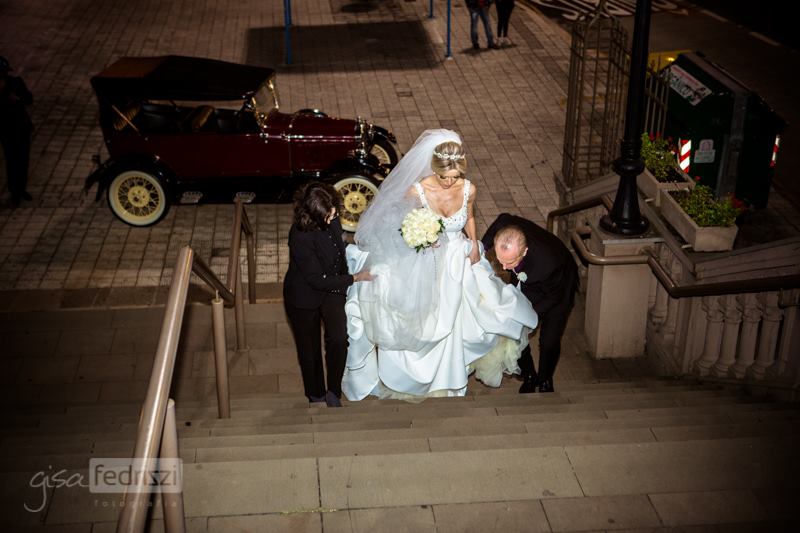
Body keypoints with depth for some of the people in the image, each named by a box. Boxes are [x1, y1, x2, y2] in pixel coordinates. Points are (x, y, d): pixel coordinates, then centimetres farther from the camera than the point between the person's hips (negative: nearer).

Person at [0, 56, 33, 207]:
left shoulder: (16, 81, -5)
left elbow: (30, 99, -4)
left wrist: (18, 98, -23)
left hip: (22, 126, 3)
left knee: (23, 159, 12)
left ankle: (22, 188, 29)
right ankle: (14, 193, 17)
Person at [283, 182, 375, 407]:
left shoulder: (331, 219, -15)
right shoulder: (300, 237, -34)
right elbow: (317, 279, -26)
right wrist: (355, 279, -21)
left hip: (332, 287, 5)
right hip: (305, 297, -5)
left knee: (339, 339, -10)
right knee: (310, 348, 14)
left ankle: (333, 392, 9)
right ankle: (316, 395, 37)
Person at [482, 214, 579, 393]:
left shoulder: (549, 263, -47)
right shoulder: (504, 226, -36)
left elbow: (553, 297, -24)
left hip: (557, 286, -4)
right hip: (524, 283, 4)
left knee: (549, 342, -4)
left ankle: (545, 380, 28)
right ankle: (528, 376, 26)